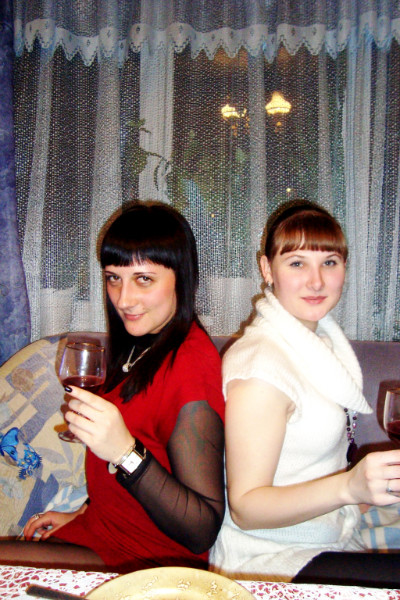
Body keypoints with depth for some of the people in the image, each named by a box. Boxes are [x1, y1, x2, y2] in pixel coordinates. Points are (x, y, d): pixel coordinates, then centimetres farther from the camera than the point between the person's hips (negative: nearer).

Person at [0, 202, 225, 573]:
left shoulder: (190, 367, -26)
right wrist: (84, 513, 15)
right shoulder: (143, 344, 3)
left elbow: (202, 533, -25)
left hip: (147, 564, -8)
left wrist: (125, 452, -35)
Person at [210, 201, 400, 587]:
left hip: (331, 546, 8)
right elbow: (244, 507, -20)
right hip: (268, 563, -8)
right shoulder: (259, 366, -21)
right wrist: (349, 487, -31)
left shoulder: (323, 338, 6)